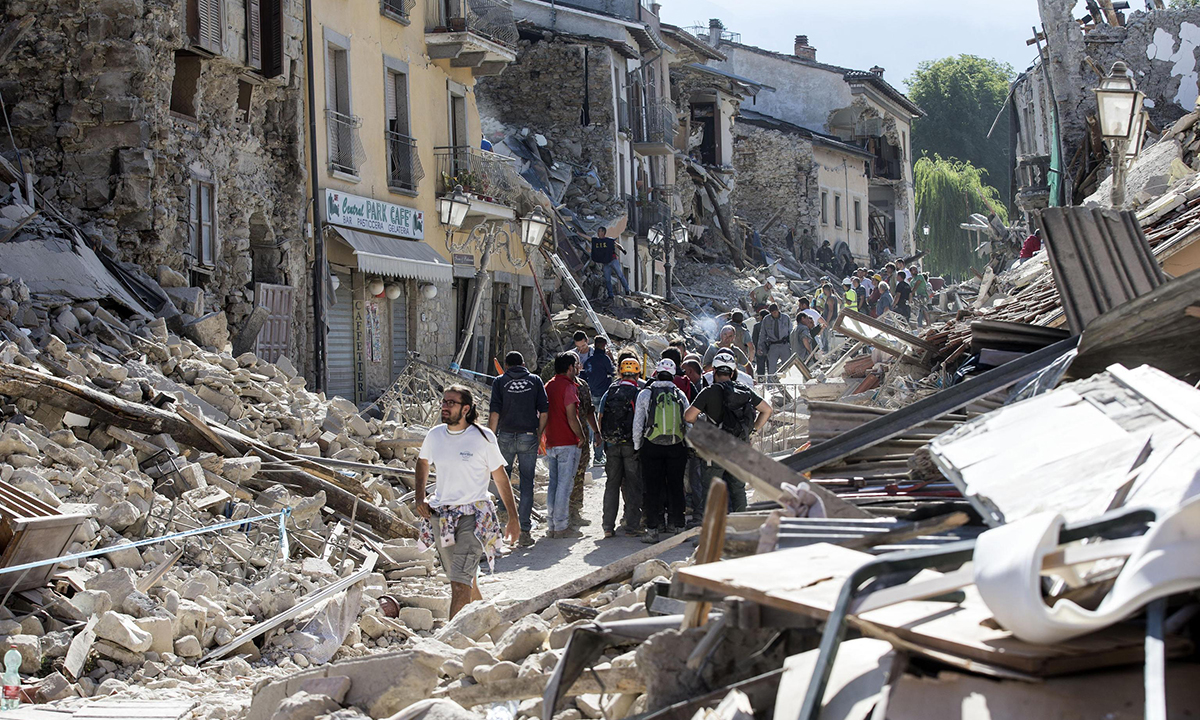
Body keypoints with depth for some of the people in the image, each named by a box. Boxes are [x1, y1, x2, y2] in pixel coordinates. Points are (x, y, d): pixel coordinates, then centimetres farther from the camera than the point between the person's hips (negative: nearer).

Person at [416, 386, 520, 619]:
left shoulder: (484, 438, -7)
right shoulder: (435, 435, 4)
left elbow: (500, 477, 1)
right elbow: (423, 462, 24)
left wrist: (513, 518, 2)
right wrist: (420, 498, 11)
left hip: (473, 515, -5)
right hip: (440, 515, 5)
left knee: (460, 581, -17)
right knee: (461, 578, 16)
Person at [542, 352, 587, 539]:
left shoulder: (548, 386, 12)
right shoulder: (568, 387, -12)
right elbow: (571, 418, -17)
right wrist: (582, 437, -4)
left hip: (551, 444, 7)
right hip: (567, 443, -7)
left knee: (553, 484, 12)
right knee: (564, 485, -4)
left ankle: (551, 526, 13)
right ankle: (560, 527, -3)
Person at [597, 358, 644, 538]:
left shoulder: (609, 393, 5)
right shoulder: (639, 394, -8)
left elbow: (600, 420, 7)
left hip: (612, 445, 3)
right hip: (632, 445, -3)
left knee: (612, 484, 9)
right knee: (633, 485, 4)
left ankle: (608, 525, 7)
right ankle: (632, 525, 3)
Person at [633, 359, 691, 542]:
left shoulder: (645, 394, 0)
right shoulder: (680, 395, 5)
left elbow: (637, 424, 0)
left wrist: (637, 447, 9)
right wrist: (690, 449, 14)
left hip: (651, 447, -1)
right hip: (677, 447, 2)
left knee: (652, 488, 2)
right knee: (676, 487, 9)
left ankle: (652, 530, 0)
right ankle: (676, 526, 12)